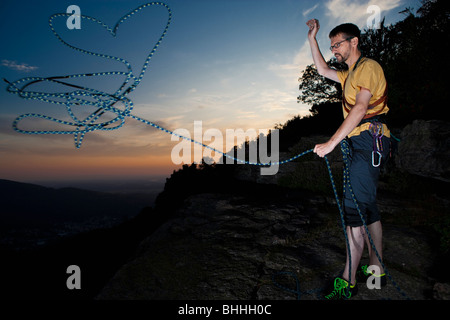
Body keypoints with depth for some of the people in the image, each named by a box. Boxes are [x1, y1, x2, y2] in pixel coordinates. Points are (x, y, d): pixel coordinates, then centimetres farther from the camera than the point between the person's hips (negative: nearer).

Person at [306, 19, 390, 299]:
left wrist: (331, 143, -26)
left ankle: (348, 282, -8)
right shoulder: (350, 75, 25)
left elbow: (360, 108, -19)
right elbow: (323, 70, 34)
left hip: (369, 140, -10)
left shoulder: (368, 66, -5)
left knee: (354, 209, -14)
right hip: (358, 144, 10)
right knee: (367, 207, 11)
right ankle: (377, 270, 21)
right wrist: (312, 38, 28)